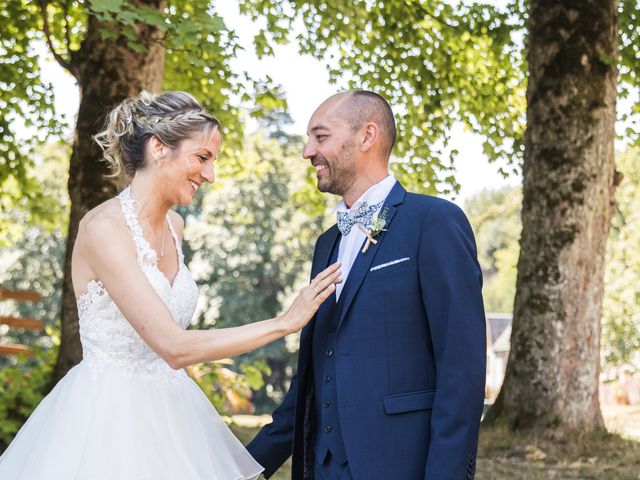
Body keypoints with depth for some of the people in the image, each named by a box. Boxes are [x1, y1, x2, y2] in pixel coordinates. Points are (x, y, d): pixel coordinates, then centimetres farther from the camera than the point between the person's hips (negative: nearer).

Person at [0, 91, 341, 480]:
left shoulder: (173, 225, 6)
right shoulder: (104, 228, -18)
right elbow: (175, 347, -24)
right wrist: (286, 322, -21)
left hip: (168, 412, 7)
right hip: (109, 415, -7)